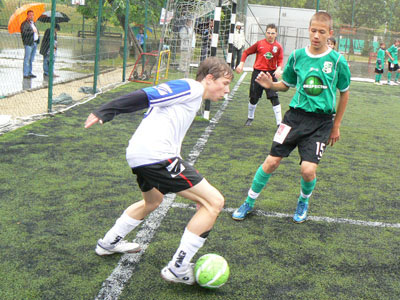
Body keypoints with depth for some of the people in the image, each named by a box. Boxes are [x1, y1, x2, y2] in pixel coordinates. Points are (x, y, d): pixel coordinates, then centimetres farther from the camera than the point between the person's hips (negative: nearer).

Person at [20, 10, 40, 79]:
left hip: (35, 43, 8)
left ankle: (30, 73, 20)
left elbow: (36, 31, 32)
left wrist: (38, 35, 10)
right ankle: (25, 74, -6)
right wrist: (32, 32, -20)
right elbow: (23, 33, -19)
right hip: (28, 43, -8)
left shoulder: (33, 23, 20)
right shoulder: (24, 24, -7)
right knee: (27, 59, -7)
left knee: (31, 59, 13)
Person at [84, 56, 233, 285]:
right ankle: (178, 269, -4)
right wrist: (104, 113, -16)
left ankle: (109, 243, 50)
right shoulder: (191, 88, -5)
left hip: (139, 155, 11)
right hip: (156, 155, -11)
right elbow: (145, 96, -12)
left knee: (153, 201, 37)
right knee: (214, 202, -8)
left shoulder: (191, 95, 24)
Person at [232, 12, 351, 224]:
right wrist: (270, 84, -9)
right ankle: (249, 202, 18)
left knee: (308, 169, -13)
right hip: (296, 115, 2)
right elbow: (286, 85, 14)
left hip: (322, 121, -2)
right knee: (271, 161, -2)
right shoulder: (297, 56, 1)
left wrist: (336, 126, 10)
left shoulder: (337, 61, -4)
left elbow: (344, 93, 8)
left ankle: (303, 202, 21)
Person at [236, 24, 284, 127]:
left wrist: (279, 69, -22)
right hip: (258, 72, 1)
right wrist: (241, 64, 0)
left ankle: (279, 123, -6)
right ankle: (250, 118, 30)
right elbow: (246, 52, 10)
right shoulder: (260, 43, 1)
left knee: (274, 98, -9)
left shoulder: (278, 47, 1)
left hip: (271, 73, -1)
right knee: (254, 97, 7)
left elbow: (280, 61, -1)